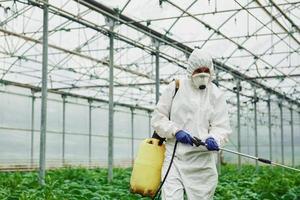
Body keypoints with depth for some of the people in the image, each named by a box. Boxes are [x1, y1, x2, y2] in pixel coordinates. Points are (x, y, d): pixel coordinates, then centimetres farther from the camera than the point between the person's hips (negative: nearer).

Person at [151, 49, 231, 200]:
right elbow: (158, 118, 7)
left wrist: (213, 139, -20)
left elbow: (221, 127, 2)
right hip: (175, 156, -1)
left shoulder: (216, 94, 7)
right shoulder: (175, 87, 4)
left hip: (202, 160, 1)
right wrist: (175, 131, -10)